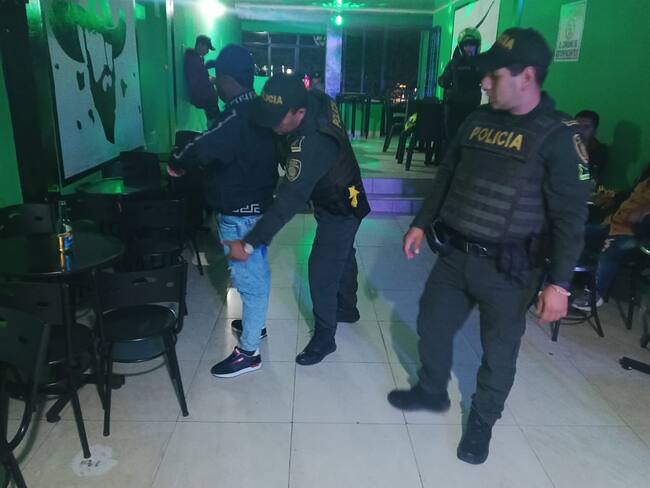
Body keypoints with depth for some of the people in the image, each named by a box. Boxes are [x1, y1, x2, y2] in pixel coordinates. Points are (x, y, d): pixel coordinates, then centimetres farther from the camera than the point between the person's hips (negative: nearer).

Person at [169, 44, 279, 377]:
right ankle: (255, 323, 42)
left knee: (249, 279, -2)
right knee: (257, 273, 22)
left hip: (239, 214, -10)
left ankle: (248, 352, 10)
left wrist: (176, 163, -20)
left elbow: (204, 147, -38)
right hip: (258, 205, 10)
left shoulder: (237, 117, -24)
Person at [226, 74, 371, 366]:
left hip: (340, 210, -9)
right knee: (341, 256, 25)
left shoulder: (312, 144, -40)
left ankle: (324, 338, 18)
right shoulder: (317, 100, -16)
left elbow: (288, 202, -40)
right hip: (342, 199, 9)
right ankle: (347, 308, 48)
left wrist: (249, 244, -38)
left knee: (321, 271, -1)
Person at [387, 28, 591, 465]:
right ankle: (432, 392, 43)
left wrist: (559, 282, -18)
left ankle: (482, 422, 35)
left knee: (499, 350, 11)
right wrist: (422, 223, 13)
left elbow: (571, 215, -15)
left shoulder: (559, 136, -13)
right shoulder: (477, 121, 5)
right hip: (454, 255, 6)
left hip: (507, 269, -5)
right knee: (432, 326, 17)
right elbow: (446, 177, 15)